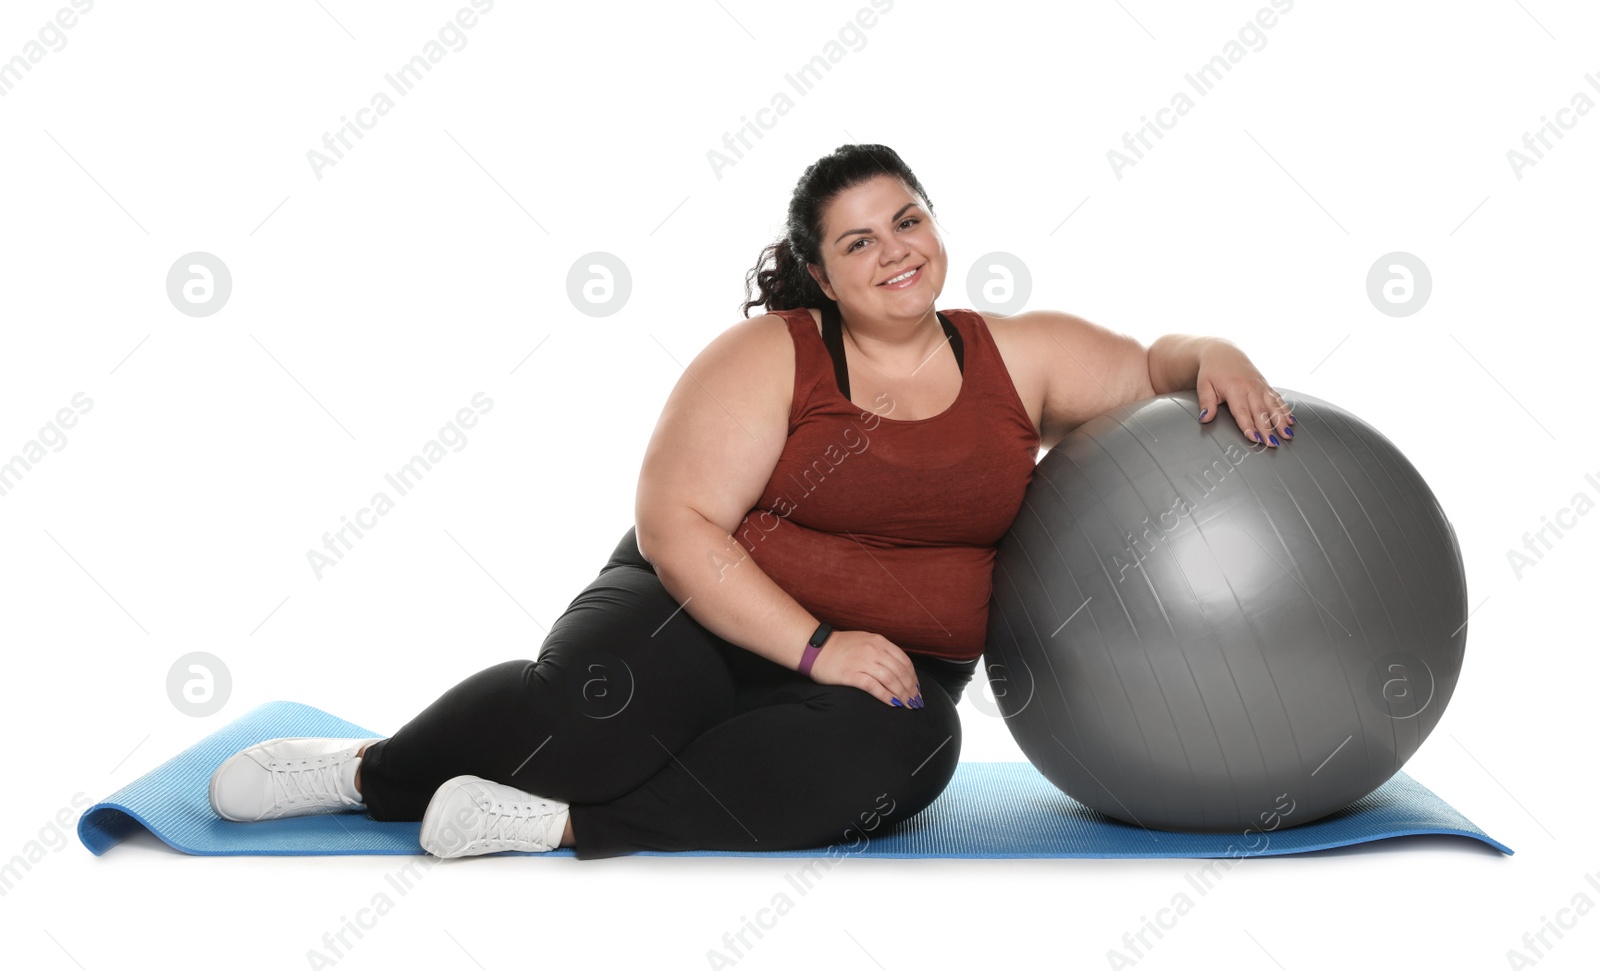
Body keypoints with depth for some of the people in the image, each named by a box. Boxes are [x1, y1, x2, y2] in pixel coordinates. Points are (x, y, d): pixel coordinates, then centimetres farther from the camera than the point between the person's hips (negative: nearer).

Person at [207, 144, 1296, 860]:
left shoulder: (1017, 358, 6)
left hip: (889, 669, 3)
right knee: (602, 704, -34)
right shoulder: (770, 356, -6)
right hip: (707, 613, -2)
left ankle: (577, 822, -31)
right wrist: (814, 645, -21)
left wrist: (1214, 356, -11)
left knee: (890, 754, -34)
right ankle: (374, 771, -9)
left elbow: (1156, 367, 14)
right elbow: (676, 521, -13)